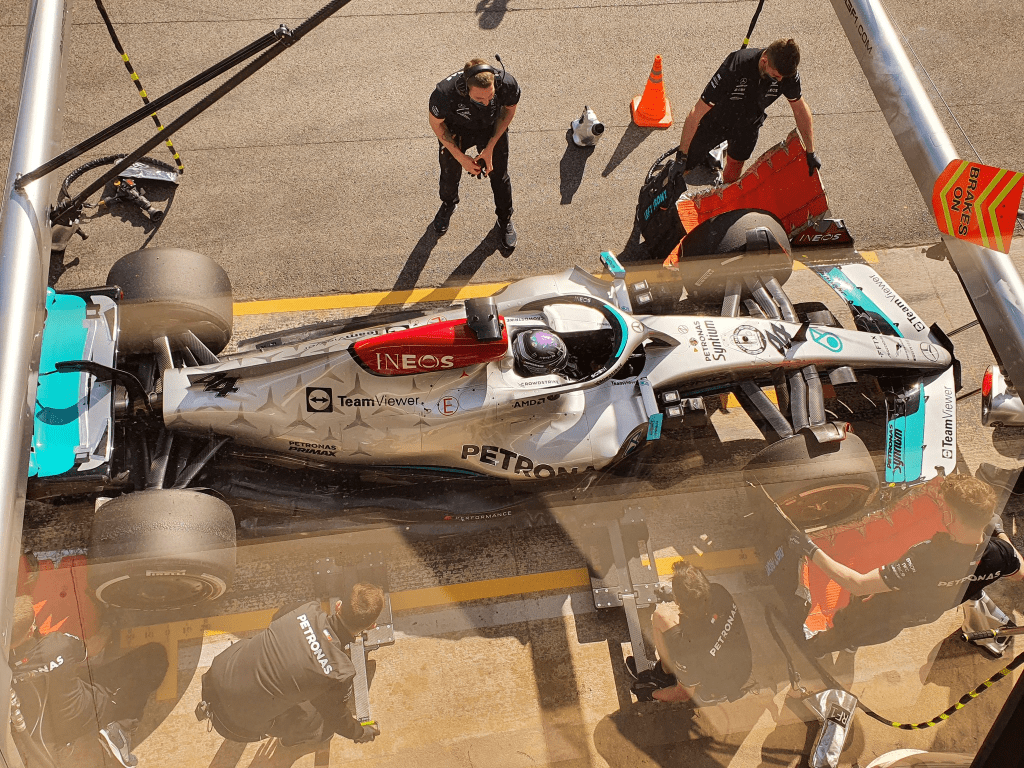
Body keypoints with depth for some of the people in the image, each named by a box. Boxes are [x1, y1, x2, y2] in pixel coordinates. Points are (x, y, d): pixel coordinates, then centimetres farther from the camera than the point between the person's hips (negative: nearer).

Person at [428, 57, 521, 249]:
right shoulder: (445, 93, -43)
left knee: (499, 175, 16)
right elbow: (436, 124, -20)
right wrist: (461, 157, -18)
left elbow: (509, 109, -13)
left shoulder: (507, 84, -38)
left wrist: (490, 147, -15)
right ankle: (448, 204, 58)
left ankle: (505, 218, 47)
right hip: (456, 130, -1)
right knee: (450, 173, 21)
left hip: (493, 128, 1)